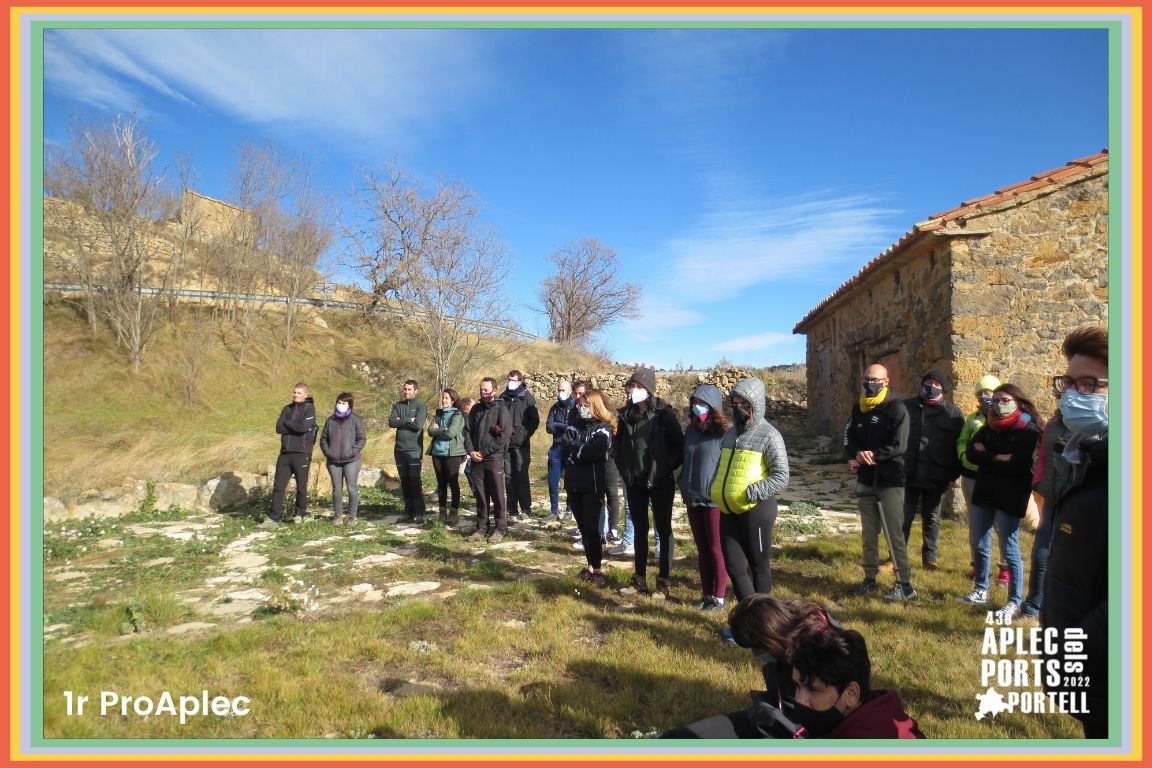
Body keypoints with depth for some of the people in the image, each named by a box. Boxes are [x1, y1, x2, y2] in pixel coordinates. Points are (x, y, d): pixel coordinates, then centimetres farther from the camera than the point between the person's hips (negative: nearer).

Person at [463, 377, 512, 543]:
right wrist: (471, 451, -4)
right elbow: (467, 431, 13)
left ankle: (500, 529, 8)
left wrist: (484, 452, -11)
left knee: (497, 495, 0)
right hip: (476, 459, 5)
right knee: (480, 495, 10)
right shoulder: (476, 409, 13)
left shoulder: (501, 409, -4)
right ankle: (481, 527, 19)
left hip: (494, 459, -5)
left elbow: (504, 436, -12)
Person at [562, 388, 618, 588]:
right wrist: (580, 450, -13)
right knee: (583, 527, 11)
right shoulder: (574, 424, 12)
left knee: (591, 528, -6)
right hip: (574, 482, 6)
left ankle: (597, 570, 3)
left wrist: (574, 447, -7)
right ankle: (590, 566, 21)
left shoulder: (603, 429, -7)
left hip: (593, 484, -6)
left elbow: (591, 452, -21)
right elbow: (565, 450, 1)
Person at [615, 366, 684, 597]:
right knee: (639, 529, 13)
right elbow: (619, 444, 16)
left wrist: (667, 468, -10)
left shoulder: (663, 415, -10)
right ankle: (639, 579, 22)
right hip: (635, 483, 5)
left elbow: (680, 446, -7)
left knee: (664, 530, 5)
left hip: (660, 482, -5)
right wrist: (624, 470, 8)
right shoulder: (626, 415, 3)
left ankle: (663, 581, 12)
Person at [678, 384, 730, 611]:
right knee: (702, 550, 14)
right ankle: (706, 594, 23)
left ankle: (719, 596, 15)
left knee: (717, 550, 5)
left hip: (715, 500, -6)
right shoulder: (691, 430, 8)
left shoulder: (723, 434, -12)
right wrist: (684, 486, 13)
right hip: (693, 499, 6)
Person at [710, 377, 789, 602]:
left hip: (756, 509, -6)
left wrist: (750, 493, -20)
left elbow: (781, 478, -14)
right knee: (734, 565, 8)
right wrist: (716, 490, 7)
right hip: (728, 510, 7)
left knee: (759, 565, 8)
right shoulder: (730, 433, 13)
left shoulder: (769, 436, -8)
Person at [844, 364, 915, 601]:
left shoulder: (896, 407, -9)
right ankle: (870, 578, 22)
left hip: (890, 481, -6)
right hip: (866, 480, 6)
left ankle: (905, 585, 2)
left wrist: (873, 455, -20)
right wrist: (854, 456, -11)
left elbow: (898, 445, -16)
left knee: (894, 534, -5)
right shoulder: (858, 409, 11)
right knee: (868, 533, 12)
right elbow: (849, 437, 8)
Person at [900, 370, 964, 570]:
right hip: (908, 474, 0)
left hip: (936, 478, 0)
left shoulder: (953, 413, 2)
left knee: (931, 519, 13)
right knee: (903, 517, 6)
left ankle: (930, 558, 25)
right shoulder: (907, 407, 3)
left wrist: (954, 472, -4)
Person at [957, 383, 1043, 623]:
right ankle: (981, 590, 30)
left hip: (1010, 496, -6)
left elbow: (1019, 465, -21)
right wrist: (998, 458, -14)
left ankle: (1015, 602, 12)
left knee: (1009, 550, -2)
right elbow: (970, 453, -2)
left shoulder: (1029, 431, -8)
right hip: (984, 492, 6)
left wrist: (987, 458, -10)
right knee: (978, 544, 13)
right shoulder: (988, 427, 11)